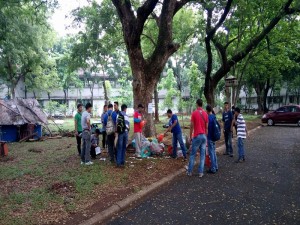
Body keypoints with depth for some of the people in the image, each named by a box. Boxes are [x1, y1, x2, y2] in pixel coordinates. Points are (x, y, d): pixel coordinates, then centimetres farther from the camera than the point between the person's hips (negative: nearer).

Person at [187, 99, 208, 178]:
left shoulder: (194, 113, -8)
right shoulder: (205, 114, 4)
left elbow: (192, 126, -7)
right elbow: (206, 127, 7)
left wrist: (190, 136, 2)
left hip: (197, 136, -3)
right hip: (204, 136, 4)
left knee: (193, 154, 7)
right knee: (202, 155, 7)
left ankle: (189, 171, 14)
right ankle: (201, 172, 10)